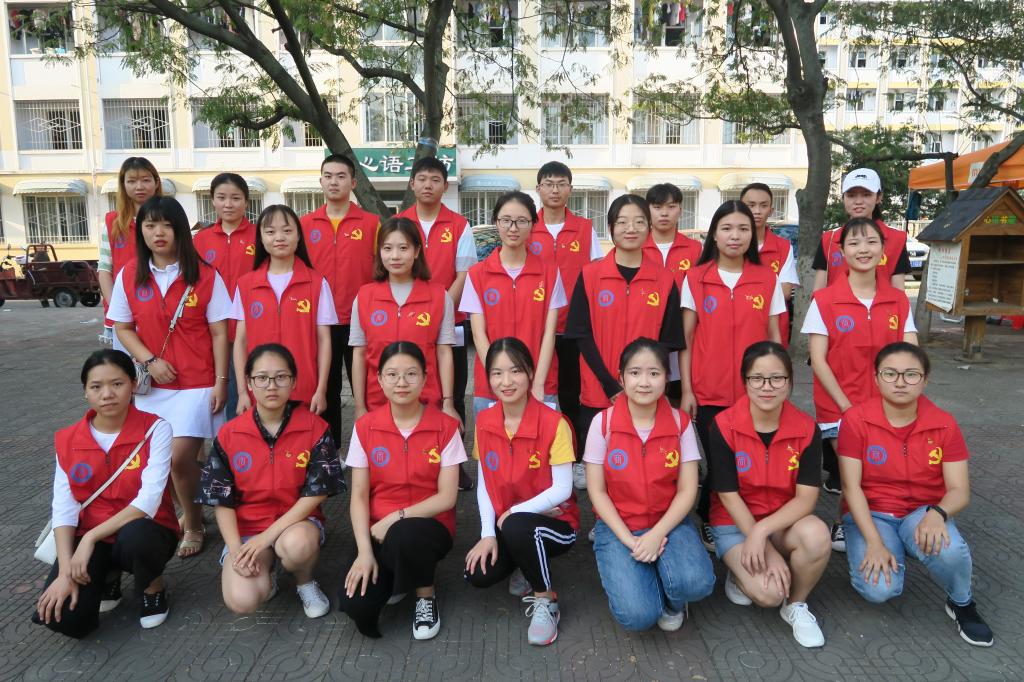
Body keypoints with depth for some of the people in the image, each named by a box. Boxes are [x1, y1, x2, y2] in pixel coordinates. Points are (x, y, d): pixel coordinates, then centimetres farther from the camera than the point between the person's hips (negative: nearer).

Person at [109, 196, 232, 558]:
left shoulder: (205, 275, -6)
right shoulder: (129, 276, 3)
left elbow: (219, 333, -4)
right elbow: (123, 328, 8)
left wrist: (221, 381, -8)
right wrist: (150, 361, -8)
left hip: (197, 384, -3)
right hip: (153, 383, 4)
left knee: (179, 457, -11)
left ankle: (193, 524, 14)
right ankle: (186, 512, 33)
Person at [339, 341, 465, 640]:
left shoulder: (446, 426, -8)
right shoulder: (365, 427, -2)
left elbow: (447, 497, -9)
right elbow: (359, 496, -2)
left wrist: (395, 518, -18)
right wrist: (365, 551, -15)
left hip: (429, 527, -2)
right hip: (378, 532, 2)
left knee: (405, 535, -38)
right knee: (355, 604, -22)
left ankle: (426, 594, -4)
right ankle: (391, 578, 14)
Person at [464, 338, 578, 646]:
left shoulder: (553, 423, -19)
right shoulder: (484, 421, -4)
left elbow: (562, 490, -17)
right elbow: (483, 484, 0)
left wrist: (515, 512, -19)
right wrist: (488, 534, -10)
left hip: (553, 522, -5)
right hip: (504, 525, 5)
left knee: (517, 527, -36)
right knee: (479, 574, -19)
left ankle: (546, 601, -9)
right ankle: (525, 566, 16)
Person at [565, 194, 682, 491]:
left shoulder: (664, 280, 3)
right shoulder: (590, 274, 0)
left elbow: (668, 341, 4)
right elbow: (582, 336, -4)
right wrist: (613, 388, -11)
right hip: (598, 395, 0)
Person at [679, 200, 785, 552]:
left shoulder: (768, 279, 3)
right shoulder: (695, 278, 0)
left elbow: (773, 337, 8)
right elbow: (686, 340, 1)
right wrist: (686, 390, -2)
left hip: (754, 393, 1)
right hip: (708, 393, -1)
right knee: (716, 463, 5)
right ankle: (708, 523, 28)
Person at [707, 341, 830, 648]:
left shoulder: (807, 429, -9)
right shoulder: (723, 426, -16)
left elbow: (806, 498, -13)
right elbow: (729, 497, -14)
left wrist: (762, 531, -28)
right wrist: (768, 552, -20)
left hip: (785, 521, 3)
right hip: (735, 523, -2)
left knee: (816, 534, -32)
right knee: (768, 593, -27)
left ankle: (796, 605, -2)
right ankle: (741, 572, 12)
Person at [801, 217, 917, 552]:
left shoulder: (899, 301, 3)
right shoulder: (824, 300, -7)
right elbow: (818, 360, -9)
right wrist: (847, 406, -12)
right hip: (838, 407, -3)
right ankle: (845, 525, 26)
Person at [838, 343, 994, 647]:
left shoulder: (944, 424, -6)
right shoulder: (856, 419, -13)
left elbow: (960, 491, -7)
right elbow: (851, 487, -14)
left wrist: (936, 513, -31)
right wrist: (874, 542, -24)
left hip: (922, 514, 2)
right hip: (870, 515, -2)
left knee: (949, 550, -33)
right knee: (879, 589, -27)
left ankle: (961, 603, 1)